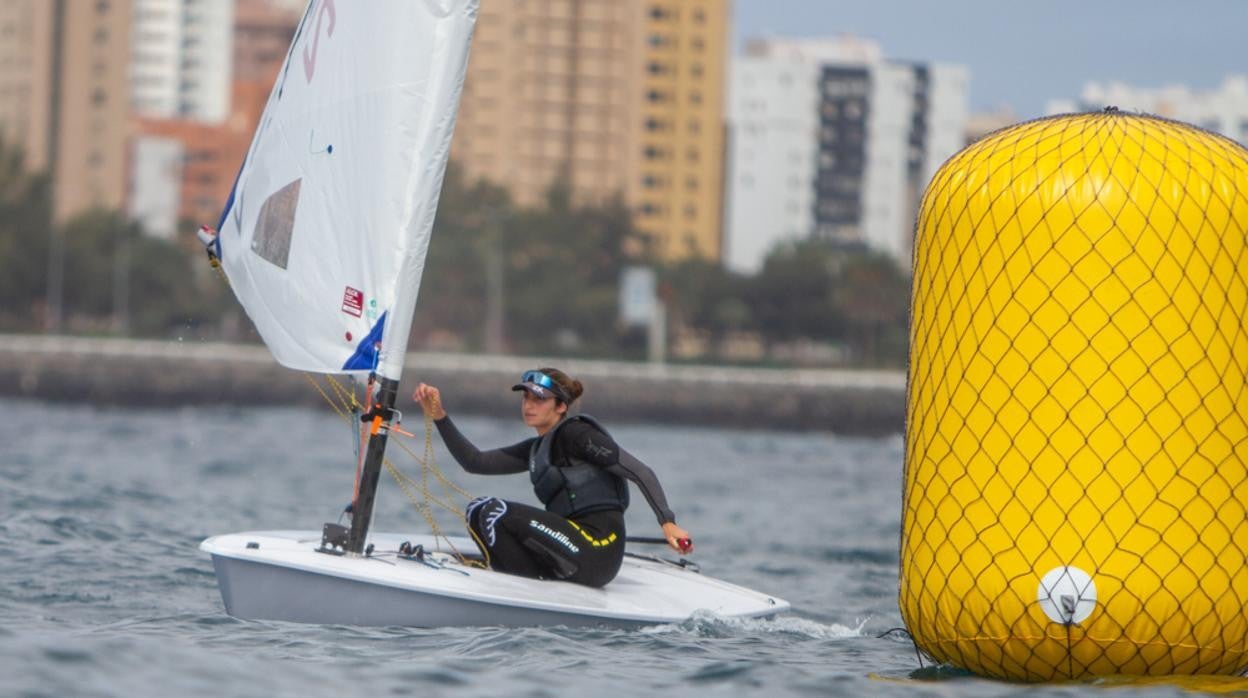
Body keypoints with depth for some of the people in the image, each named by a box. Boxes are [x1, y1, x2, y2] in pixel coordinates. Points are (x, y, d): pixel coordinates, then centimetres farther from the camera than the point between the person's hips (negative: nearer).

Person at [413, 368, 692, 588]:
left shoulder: (575, 433, -5)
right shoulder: (536, 449, 21)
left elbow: (640, 472, -10)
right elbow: (475, 462, 18)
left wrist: (667, 522, -20)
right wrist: (439, 417, 8)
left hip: (596, 551, -9)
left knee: (494, 511, -17)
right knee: (477, 510, 9)